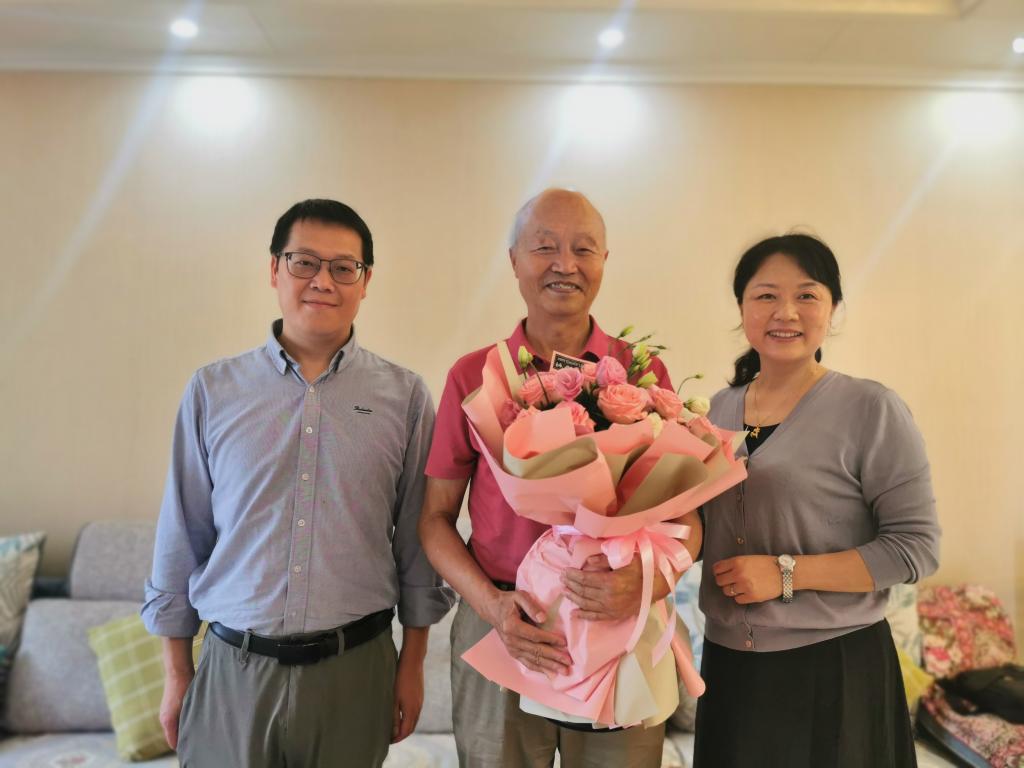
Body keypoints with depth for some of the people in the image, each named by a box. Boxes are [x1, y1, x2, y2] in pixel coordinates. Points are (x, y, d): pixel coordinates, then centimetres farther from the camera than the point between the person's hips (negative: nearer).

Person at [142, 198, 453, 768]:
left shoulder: (405, 396, -4)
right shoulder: (212, 391, -1)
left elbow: (417, 538, 1)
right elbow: (182, 539, 4)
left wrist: (413, 664, 3)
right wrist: (176, 674, 7)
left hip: (355, 671, 0)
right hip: (232, 671, 1)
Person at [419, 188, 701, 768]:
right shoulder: (474, 376, -1)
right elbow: (437, 516, 3)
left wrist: (648, 582, -18)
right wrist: (491, 604, -12)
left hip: (622, 635, 0)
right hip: (499, 632, 0)